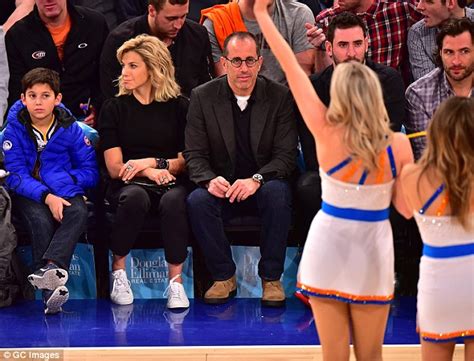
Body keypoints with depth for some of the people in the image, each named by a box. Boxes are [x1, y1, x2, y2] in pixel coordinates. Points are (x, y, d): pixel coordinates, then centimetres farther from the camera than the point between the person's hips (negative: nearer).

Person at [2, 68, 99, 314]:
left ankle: (50, 268, -53)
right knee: (40, 219, -34)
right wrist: (46, 197, -25)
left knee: (79, 213, -32)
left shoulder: (70, 129, 3)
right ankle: (50, 291, -43)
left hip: (65, 194, 1)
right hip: (27, 196, -1)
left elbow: (91, 171, 0)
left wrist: (62, 182, -16)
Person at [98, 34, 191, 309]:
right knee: (135, 197, -37)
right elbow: (115, 167, 2)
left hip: (172, 182, 0)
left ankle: (176, 281, -32)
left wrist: (152, 162, -9)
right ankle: (118, 270, -21)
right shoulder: (115, 108, 9)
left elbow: (187, 161, 4)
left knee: (174, 201, -37)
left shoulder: (179, 106, 8)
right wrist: (148, 172, -14)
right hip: (130, 183, 0)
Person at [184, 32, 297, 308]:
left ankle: (271, 278, -18)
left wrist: (256, 179, -27)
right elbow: (194, 154, -1)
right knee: (198, 200, -31)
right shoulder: (203, 97, 1)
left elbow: (286, 155, -8)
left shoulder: (280, 96, -2)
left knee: (277, 193, -35)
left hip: (265, 184, -1)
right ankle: (224, 277, -12)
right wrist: (210, 180, -24)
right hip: (222, 188, 1)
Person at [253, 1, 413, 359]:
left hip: (328, 250, -1)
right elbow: (407, 208, -4)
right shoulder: (398, 144, -12)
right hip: (373, 253, 1)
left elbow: (292, 69, -9)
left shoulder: (327, 134, -14)